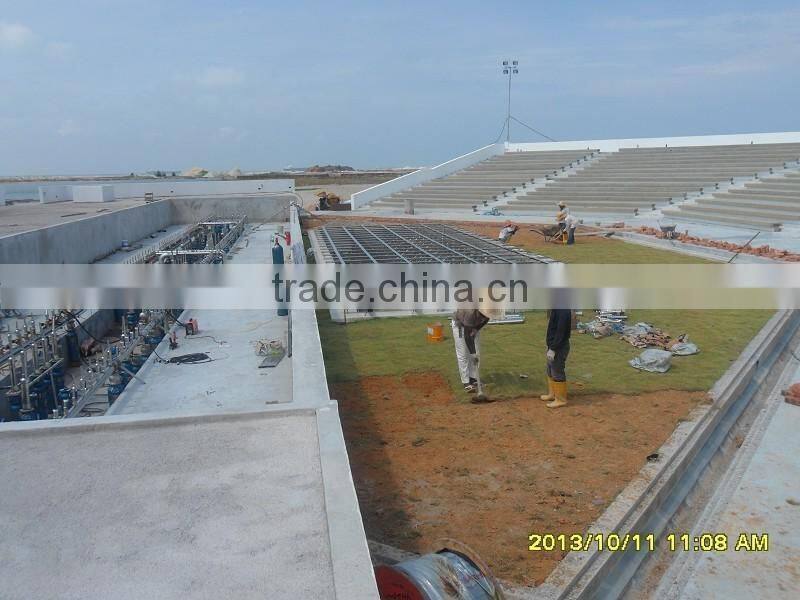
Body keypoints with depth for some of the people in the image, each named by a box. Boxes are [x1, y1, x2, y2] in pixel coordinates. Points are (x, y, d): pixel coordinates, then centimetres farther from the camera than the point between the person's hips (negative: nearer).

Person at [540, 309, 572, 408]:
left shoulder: (563, 310, -22)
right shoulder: (555, 309, 7)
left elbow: (560, 331, -25)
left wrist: (553, 349, -23)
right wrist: (551, 347, 14)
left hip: (559, 347, -10)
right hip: (553, 346, 10)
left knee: (557, 373, 0)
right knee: (551, 371, 20)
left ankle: (561, 399, 11)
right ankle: (552, 393, 34)